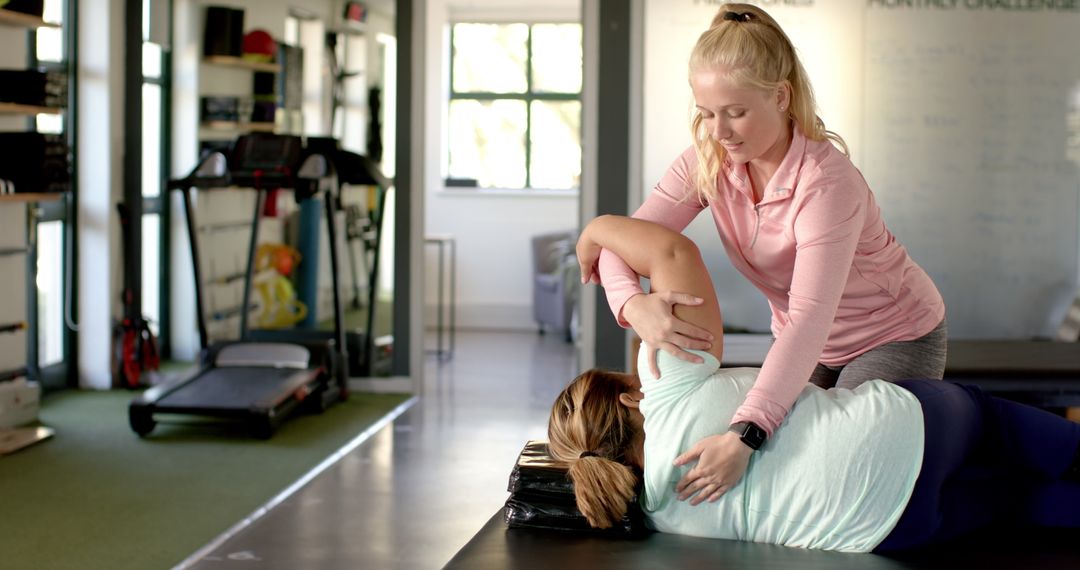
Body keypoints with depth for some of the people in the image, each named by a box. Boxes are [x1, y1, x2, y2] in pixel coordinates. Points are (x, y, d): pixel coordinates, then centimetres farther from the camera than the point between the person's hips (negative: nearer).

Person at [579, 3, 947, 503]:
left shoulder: (826, 181, -35)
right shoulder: (707, 161, -16)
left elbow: (810, 317, -45)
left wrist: (745, 434, -56)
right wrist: (635, 305, -46)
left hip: (895, 338, -6)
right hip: (804, 344, 6)